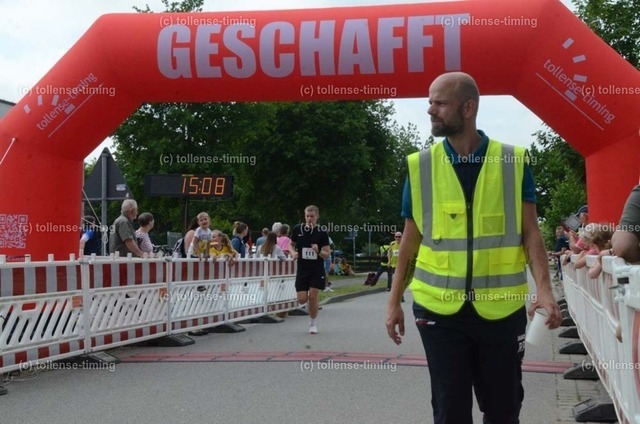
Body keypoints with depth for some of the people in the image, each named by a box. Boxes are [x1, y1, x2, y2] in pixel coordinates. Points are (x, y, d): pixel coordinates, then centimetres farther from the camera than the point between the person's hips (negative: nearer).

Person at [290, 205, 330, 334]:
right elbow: (291, 244, 14)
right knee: (302, 300, -3)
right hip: (302, 269, 2)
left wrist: (318, 251, -24)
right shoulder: (298, 229, -1)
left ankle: (313, 324, 13)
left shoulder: (322, 233, -6)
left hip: (317, 270, -2)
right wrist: (293, 252, -7)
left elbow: (327, 254, -4)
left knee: (313, 296, -6)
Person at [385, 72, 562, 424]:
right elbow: (411, 239, 7)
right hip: (438, 308, 1)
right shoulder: (420, 166, 1)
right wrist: (394, 300, 6)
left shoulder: (513, 162, -1)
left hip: (501, 307, 0)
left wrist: (543, 289, -14)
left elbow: (530, 232, 0)